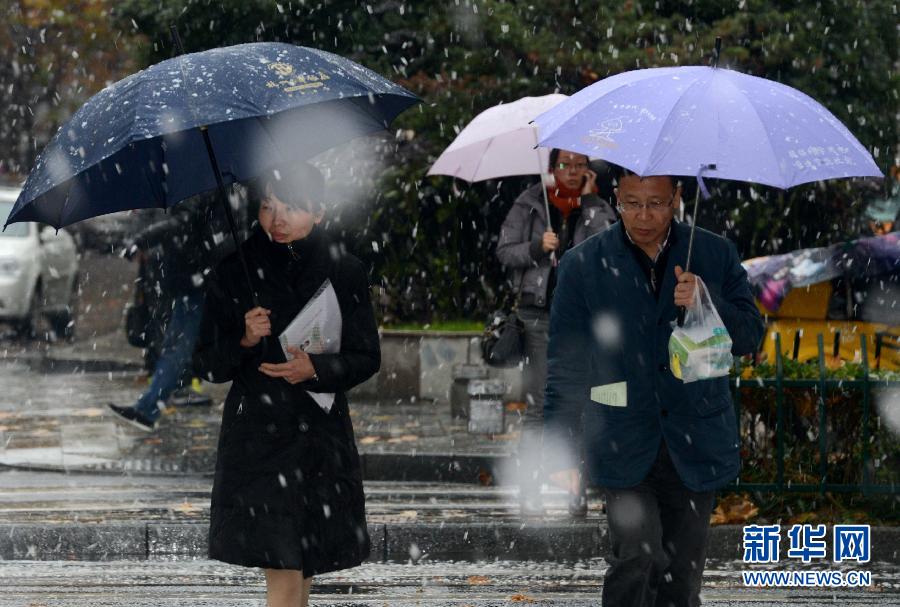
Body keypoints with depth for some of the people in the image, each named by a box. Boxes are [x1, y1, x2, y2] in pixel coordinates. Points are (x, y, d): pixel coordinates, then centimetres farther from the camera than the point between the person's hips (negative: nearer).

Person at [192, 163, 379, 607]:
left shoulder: (345, 274, 3)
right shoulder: (235, 274, 1)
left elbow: (367, 358, 6)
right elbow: (207, 366, 4)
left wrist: (315, 369, -13)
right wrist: (244, 340, -16)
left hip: (321, 433, 2)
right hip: (256, 433, -2)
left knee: (302, 568, 7)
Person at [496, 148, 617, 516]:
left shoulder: (599, 209, 9)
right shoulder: (530, 205, 7)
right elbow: (504, 251, 4)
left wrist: (589, 201, -7)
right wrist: (536, 247, -14)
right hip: (540, 315, -1)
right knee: (537, 407, -5)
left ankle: (576, 492, 3)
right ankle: (529, 489, -4)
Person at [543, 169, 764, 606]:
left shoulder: (716, 256, 4)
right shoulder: (584, 265, 1)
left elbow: (749, 339, 5)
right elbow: (565, 364, 3)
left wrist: (707, 303, -15)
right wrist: (559, 450, -1)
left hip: (694, 448, 2)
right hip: (624, 447, -2)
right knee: (637, 557, -17)